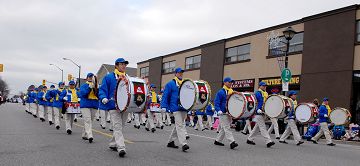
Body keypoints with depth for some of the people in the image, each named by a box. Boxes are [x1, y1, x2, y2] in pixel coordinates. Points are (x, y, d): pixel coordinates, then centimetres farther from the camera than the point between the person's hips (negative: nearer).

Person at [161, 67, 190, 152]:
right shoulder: (170, 84, 1)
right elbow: (165, 95, -3)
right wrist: (164, 106, -12)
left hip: (184, 108, 6)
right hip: (176, 108, -6)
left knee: (178, 126, 12)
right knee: (180, 125, -13)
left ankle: (170, 141, 25)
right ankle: (184, 144, -15)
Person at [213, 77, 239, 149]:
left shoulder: (232, 92, 15)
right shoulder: (220, 92, -8)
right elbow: (216, 103, -12)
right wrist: (219, 110, -26)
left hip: (229, 113, 8)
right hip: (223, 113, -8)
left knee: (224, 128, 13)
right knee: (227, 128, -10)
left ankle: (218, 141, 25)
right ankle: (232, 142, -14)